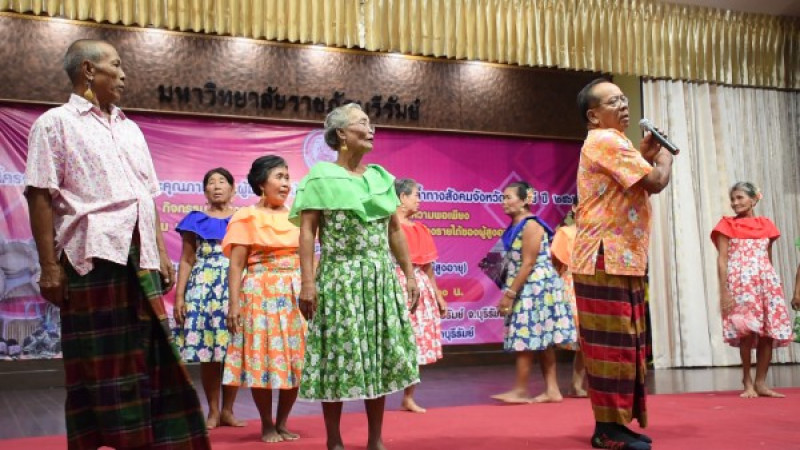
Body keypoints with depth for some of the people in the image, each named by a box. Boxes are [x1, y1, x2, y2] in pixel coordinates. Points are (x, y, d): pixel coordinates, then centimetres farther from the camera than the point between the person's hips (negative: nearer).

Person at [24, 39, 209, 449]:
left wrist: (161, 255, 13)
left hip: (140, 259, 6)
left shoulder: (129, 129, 21)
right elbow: (40, 197, -6)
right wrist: (49, 266, -13)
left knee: (147, 355, 6)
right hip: (92, 257, -6)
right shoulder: (56, 123, 2)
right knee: (96, 362, -1)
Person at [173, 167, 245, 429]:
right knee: (207, 350, -3)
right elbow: (187, 260, 8)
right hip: (203, 288, 0)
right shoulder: (196, 220, 10)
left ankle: (228, 410, 10)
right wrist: (179, 295, 0)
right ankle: (213, 411, 8)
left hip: (236, 287, 0)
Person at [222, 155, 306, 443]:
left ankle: (282, 423, 17)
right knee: (262, 359, -2)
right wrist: (234, 304, -13)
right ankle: (267, 425, 12)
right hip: (260, 294, -4)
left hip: (295, 294, 4)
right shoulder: (247, 217, -1)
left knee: (296, 360, 3)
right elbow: (236, 265, -5)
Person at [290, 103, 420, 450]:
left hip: (381, 279, 5)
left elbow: (395, 230, 15)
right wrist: (307, 282, -17)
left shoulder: (380, 177, 13)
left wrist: (409, 274, 10)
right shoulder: (322, 176, -3)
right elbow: (307, 231, -8)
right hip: (340, 279, -5)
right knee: (340, 356, -1)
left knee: (379, 356, 7)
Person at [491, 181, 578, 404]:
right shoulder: (516, 227, 14)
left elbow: (528, 264, -20)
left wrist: (509, 293, -20)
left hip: (535, 287, -10)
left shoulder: (530, 225, -15)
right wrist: (509, 292, 15)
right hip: (528, 289, 10)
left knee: (527, 339, -4)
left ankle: (521, 390, 3)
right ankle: (552, 389, 12)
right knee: (542, 340, 9)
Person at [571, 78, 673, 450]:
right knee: (613, 342, -7)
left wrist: (646, 154, 12)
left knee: (616, 342, 11)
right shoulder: (606, 141, -11)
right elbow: (656, 181, -17)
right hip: (607, 260, -10)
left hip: (616, 259, 10)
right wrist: (663, 156, 3)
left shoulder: (608, 144, 23)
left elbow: (636, 185, 24)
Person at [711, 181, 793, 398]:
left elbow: (768, 260, 18)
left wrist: (773, 285, 14)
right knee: (746, 332, -11)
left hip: (766, 282, 4)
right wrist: (724, 292, -12)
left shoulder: (766, 225, 13)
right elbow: (722, 260, -3)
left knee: (768, 333, -1)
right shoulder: (727, 225, 2)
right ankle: (747, 382, 2)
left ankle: (760, 383, 9)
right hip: (740, 283, -4)